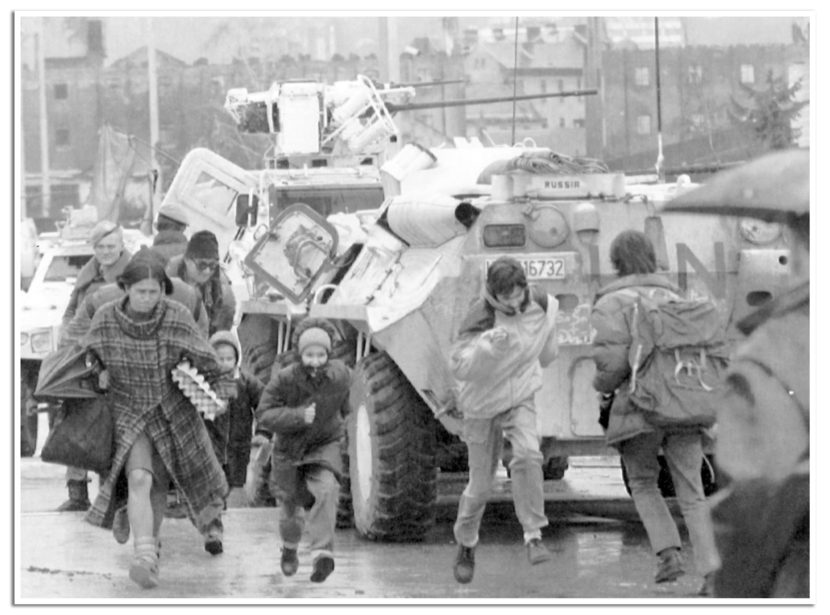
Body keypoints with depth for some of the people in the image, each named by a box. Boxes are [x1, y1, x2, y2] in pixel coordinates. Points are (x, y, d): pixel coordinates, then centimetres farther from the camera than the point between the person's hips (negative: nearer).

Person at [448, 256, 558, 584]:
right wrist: (487, 346, -47)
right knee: (480, 485, 5)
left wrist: (545, 356, 27)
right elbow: (458, 366, -32)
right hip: (483, 404, -2)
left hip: (520, 397, 2)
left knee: (528, 455, -27)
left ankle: (534, 536, -21)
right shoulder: (480, 317, -24)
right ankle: (465, 546, 31)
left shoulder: (540, 303, -9)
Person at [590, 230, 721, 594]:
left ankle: (669, 554, 0)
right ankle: (711, 572, -11)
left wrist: (603, 387, 8)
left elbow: (611, 359, -13)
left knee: (643, 485, 20)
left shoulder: (610, 304, -2)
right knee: (691, 493, 5)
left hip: (639, 409, -3)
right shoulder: (674, 298, 15)